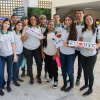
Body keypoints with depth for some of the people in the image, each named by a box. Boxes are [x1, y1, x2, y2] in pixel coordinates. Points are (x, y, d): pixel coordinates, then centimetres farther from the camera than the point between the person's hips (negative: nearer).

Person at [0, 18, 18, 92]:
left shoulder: (10, 33, 1)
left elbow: (13, 44, 2)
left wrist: (15, 55, -1)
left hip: (10, 55, 0)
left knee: (9, 71, 8)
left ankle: (8, 85, 26)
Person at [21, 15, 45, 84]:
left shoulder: (39, 28, 7)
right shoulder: (27, 28, -4)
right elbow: (23, 40, -8)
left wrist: (42, 38, -3)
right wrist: (26, 32, -22)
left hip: (37, 48, 2)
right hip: (27, 49, -2)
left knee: (39, 63, -2)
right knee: (29, 63, 8)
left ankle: (39, 76, 21)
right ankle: (31, 78, 26)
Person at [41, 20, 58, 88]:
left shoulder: (55, 33, -3)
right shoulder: (45, 33, 8)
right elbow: (42, 44, 10)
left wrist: (56, 53, -10)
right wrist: (42, 52, 4)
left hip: (53, 54, -3)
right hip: (46, 54, 4)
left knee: (54, 67, -2)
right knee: (48, 66, 12)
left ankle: (55, 81, 11)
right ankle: (50, 77, 33)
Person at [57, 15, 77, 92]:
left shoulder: (75, 32, -11)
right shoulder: (63, 31, 1)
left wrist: (67, 45, -26)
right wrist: (58, 51, 5)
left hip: (70, 54, -4)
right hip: (62, 53, 4)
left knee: (69, 71, 1)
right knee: (63, 70, 13)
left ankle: (71, 85, 26)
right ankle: (65, 83, 35)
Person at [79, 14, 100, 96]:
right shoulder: (83, 30, 5)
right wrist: (79, 44, -11)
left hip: (92, 54, -4)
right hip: (82, 53, 4)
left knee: (90, 71, 4)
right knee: (85, 70, 16)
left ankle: (90, 89, 22)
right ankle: (86, 84, 39)